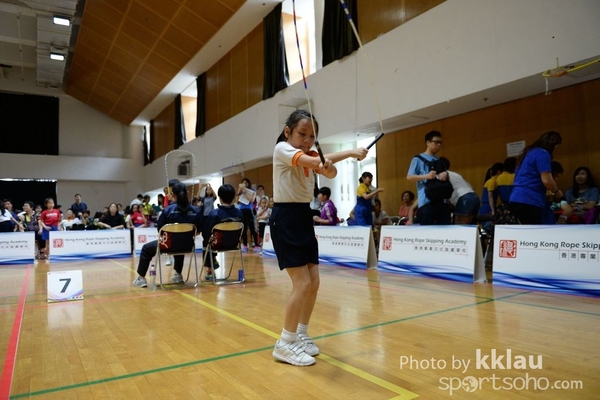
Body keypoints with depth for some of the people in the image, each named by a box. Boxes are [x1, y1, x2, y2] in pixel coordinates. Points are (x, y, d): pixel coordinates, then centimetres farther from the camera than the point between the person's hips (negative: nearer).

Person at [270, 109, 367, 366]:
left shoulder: (311, 155, 11)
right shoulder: (282, 149, -10)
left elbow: (330, 173, -9)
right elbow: (313, 162, -28)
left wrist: (328, 165, -32)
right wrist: (352, 152, -26)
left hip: (304, 218, 8)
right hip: (285, 219, -8)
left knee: (313, 282, 7)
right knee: (302, 283, -11)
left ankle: (301, 335, 25)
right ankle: (284, 345, 3)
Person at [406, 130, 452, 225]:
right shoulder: (418, 158, 4)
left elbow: (447, 179, 22)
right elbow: (409, 177, -3)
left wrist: (445, 174, -3)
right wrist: (426, 176, -17)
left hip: (442, 199, 6)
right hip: (426, 200, -6)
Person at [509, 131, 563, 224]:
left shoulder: (529, 153, 23)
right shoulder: (543, 154, -6)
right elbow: (546, 180, -14)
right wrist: (557, 192, 6)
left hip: (517, 200, 9)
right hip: (529, 202, -9)